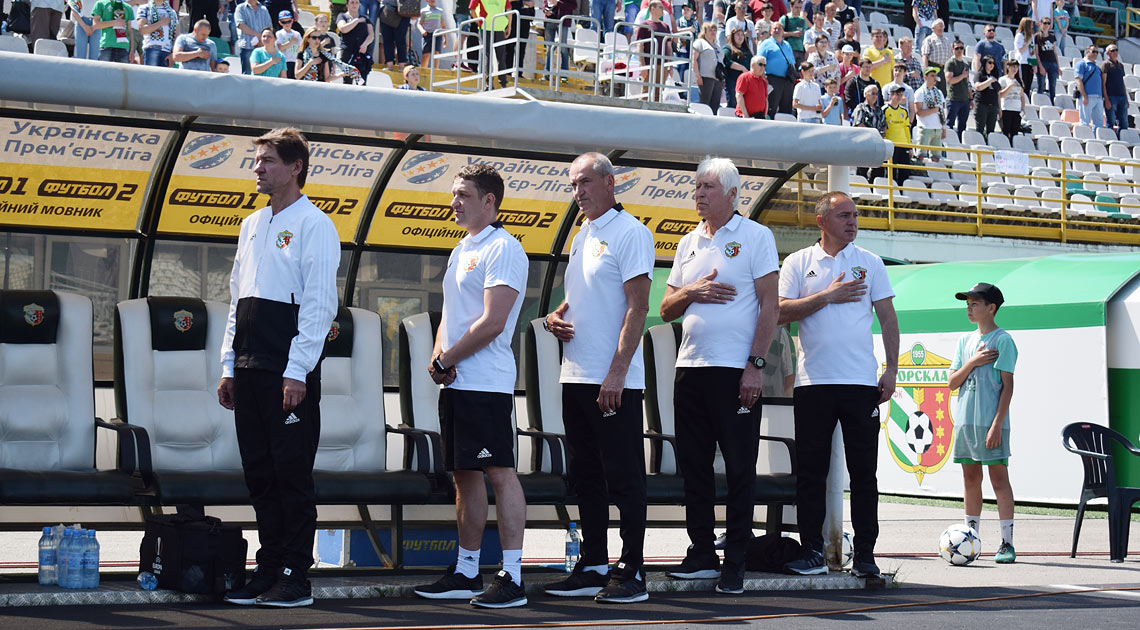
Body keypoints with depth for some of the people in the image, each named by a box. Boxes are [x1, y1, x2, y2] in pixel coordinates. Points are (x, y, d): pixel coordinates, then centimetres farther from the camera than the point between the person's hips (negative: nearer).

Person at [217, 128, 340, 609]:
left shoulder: (313, 225, -6)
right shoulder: (252, 225, 18)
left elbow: (320, 303, -12)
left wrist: (297, 371, -17)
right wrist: (229, 366, 15)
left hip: (289, 372, -8)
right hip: (249, 370, 8)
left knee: (292, 472, -5)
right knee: (259, 473, 9)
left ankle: (295, 579, 0)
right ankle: (268, 571, 15)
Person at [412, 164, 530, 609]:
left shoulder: (503, 249, -10)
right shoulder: (462, 251, 20)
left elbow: (492, 323, -18)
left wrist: (445, 360, -11)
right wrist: (438, 360, 3)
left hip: (486, 383, -10)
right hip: (454, 384, 10)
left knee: (499, 473, -10)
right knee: (465, 475, 12)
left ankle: (512, 577, -10)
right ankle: (466, 572, 19)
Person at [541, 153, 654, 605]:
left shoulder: (629, 233, -8)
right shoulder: (581, 237, 18)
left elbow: (637, 307, -14)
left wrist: (616, 373, -20)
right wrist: (555, 318, 4)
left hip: (614, 381, -9)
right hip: (575, 377, 9)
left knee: (623, 478, -5)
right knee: (586, 477, 12)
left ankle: (632, 573, -2)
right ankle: (593, 566, 19)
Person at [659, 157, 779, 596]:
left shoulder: (755, 237, 0)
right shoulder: (689, 243, 16)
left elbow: (770, 304, -6)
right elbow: (667, 309, 17)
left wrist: (756, 365, -13)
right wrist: (693, 291, -5)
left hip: (736, 371, -6)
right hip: (690, 366, 6)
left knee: (740, 468, -2)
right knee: (693, 464, 7)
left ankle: (735, 563, 3)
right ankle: (702, 554, 16)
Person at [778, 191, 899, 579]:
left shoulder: (870, 263, 12)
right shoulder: (798, 263, 8)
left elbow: (887, 318, 11)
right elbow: (781, 313, -2)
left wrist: (891, 369, 2)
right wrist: (827, 296, -9)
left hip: (861, 382, 1)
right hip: (813, 382, 0)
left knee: (863, 471, 0)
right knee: (811, 471, 1)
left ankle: (865, 555, 4)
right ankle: (812, 552, 7)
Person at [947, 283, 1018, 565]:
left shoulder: (1002, 340, -4)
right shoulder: (965, 340, 16)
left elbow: (1007, 385, -9)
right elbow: (952, 382, 11)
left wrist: (997, 424, -16)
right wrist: (972, 362, -6)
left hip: (990, 422, -6)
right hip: (965, 420, 6)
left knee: (999, 479, -7)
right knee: (970, 479, 10)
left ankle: (1007, 543, -7)